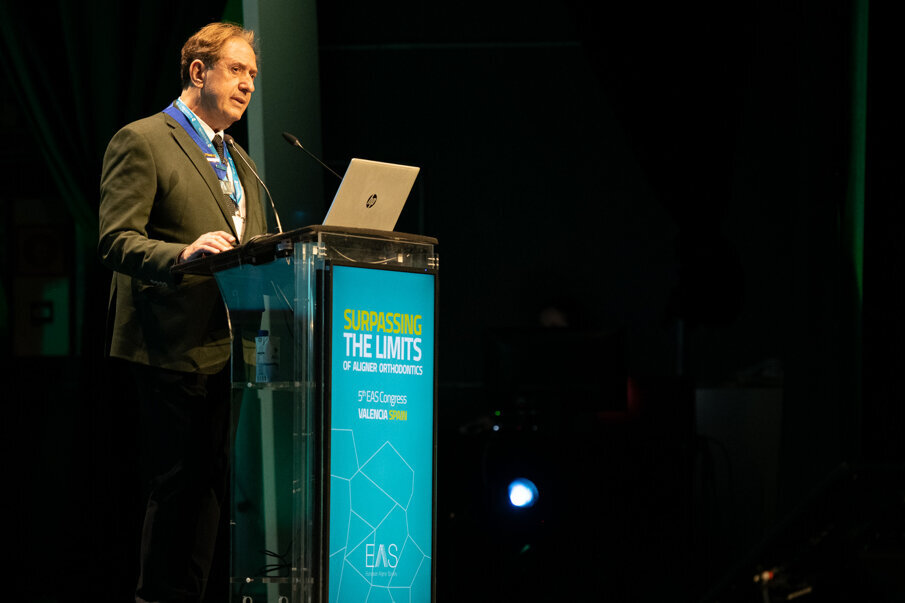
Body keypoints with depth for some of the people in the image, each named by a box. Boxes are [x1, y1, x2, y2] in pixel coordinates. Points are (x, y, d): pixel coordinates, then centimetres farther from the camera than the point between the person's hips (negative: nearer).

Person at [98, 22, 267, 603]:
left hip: (230, 350, 8)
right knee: (179, 485, -7)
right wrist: (182, 254, -29)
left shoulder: (239, 162, 24)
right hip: (175, 345, -8)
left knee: (208, 486, 6)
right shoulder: (142, 141, -3)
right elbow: (116, 241, -12)